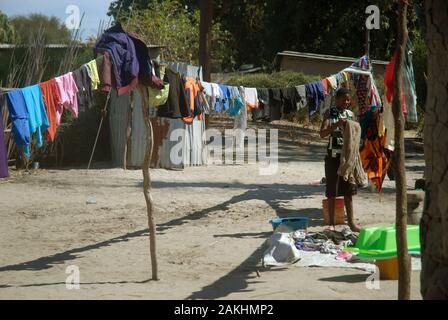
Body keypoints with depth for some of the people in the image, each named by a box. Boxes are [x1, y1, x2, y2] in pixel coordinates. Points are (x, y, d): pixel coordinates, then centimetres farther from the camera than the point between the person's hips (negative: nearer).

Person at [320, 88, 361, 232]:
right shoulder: (330, 113, -2)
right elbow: (322, 133, -12)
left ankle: (351, 222, 13)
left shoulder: (351, 114, 9)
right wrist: (337, 124, -24)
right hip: (333, 155, -3)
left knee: (348, 190, 7)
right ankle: (331, 223, 4)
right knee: (332, 191, 0)